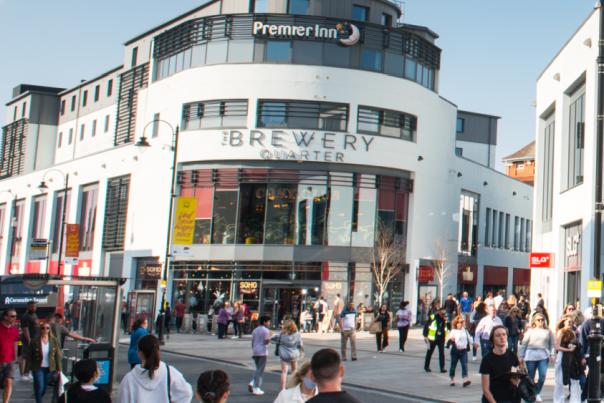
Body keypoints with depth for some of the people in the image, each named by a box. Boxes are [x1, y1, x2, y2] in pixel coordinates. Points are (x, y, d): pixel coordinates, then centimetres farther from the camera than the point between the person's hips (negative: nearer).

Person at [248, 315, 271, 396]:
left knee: (258, 369, 18)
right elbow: (266, 341, -16)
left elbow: (252, 342, 12)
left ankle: (252, 383, 1)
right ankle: (256, 388, -1)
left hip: (255, 352, 7)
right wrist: (270, 336, 0)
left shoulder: (255, 330, 12)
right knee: (260, 370, -1)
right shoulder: (266, 330, -8)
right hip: (262, 352, -7)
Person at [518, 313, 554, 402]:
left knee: (542, 375, -13)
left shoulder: (548, 331, 8)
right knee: (530, 377, 5)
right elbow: (523, 344, 5)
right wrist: (521, 356, 3)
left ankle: (537, 393, 9)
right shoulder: (530, 331, 5)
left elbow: (552, 344, 8)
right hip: (531, 356, 0)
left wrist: (552, 354, -3)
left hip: (543, 356, 0)